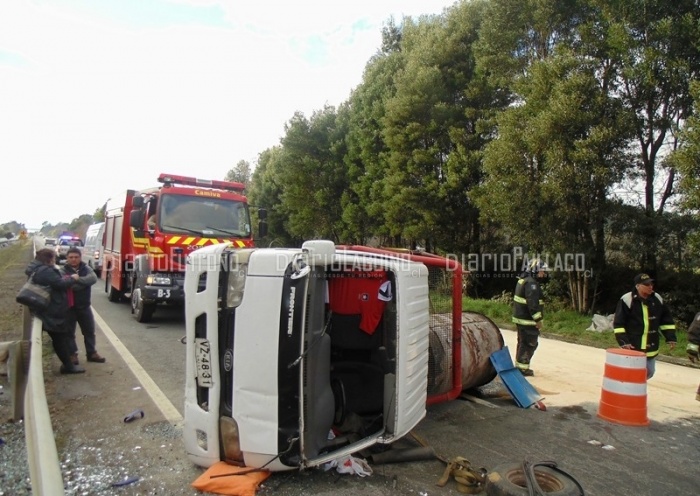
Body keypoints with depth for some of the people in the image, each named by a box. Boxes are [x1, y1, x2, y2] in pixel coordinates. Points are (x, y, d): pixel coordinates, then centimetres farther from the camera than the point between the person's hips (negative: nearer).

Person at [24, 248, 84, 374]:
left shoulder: (37, 269, 14)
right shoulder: (45, 271, -21)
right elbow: (60, 284, -21)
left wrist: (66, 279, 6)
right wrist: (72, 278, -5)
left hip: (49, 310, 11)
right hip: (53, 311, -11)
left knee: (59, 338, 15)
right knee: (60, 338, -2)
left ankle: (67, 363, 23)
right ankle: (68, 366, 6)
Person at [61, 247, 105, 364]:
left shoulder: (86, 268, 1)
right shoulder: (63, 271, -8)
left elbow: (93, 278, -19)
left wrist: (77, 279, -30)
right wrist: (84, 282, -24)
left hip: (84, 306, 3)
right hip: (69, 306, -3)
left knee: (89, 330, 11)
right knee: (70, 332, 6)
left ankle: (91, 353, 24)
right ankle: (72, 354, 18)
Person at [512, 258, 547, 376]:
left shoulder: (523, 280, 15)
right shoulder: (531, 283, -19)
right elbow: (533, 303, -24)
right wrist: (538, 319, -20)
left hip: (520, 317, 11)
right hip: (528, 320, -10)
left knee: (522, 342, 17)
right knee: (530, 344, -3)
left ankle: (519, 365, 25)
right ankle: (523, 367, 0)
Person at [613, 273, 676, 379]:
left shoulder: (658, 299, 4)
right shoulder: (627, 300, -14)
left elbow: (666, 321, 14)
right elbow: (618, 324, -13)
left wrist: (670, 337, 5)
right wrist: (623, 342, -18)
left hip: (651, 349, 6)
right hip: (632, 348, -6)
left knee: (649, 372, 18)